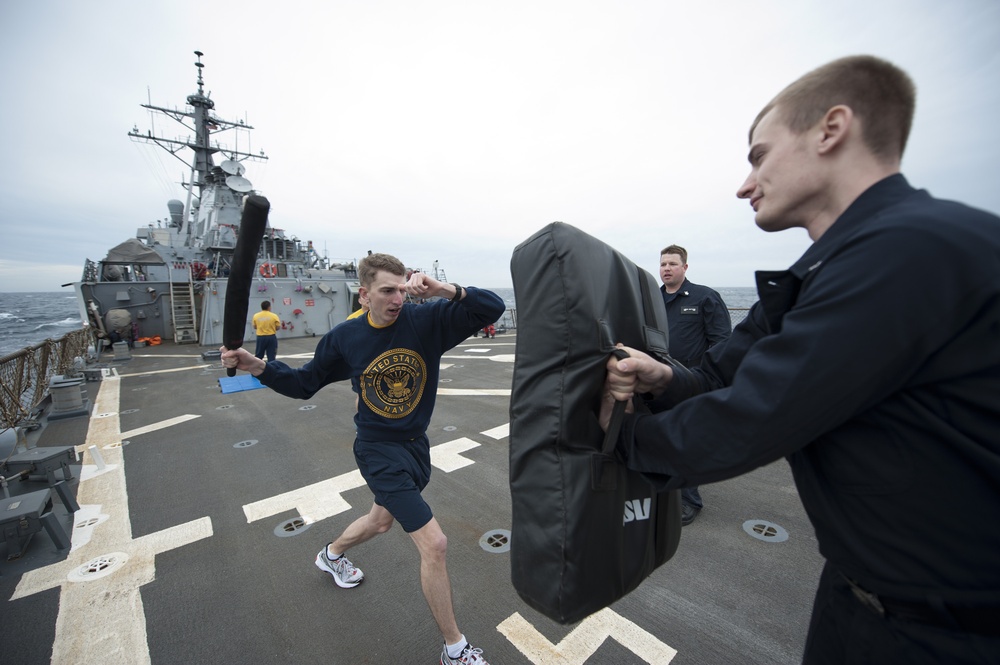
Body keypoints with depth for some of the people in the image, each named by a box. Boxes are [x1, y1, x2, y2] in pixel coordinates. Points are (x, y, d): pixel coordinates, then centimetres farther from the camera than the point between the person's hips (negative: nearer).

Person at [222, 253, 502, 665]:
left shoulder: (427, 320, -14)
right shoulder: (345, 338, -11)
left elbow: (493, 308, -22)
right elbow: (304, 384, 3)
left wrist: (446, 290, -37)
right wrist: (259, 368, -11)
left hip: (416, 444, 4)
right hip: (379, 450, -4)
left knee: (381, 521, 30)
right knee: (434, 543, -8)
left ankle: (331, 554, 64)